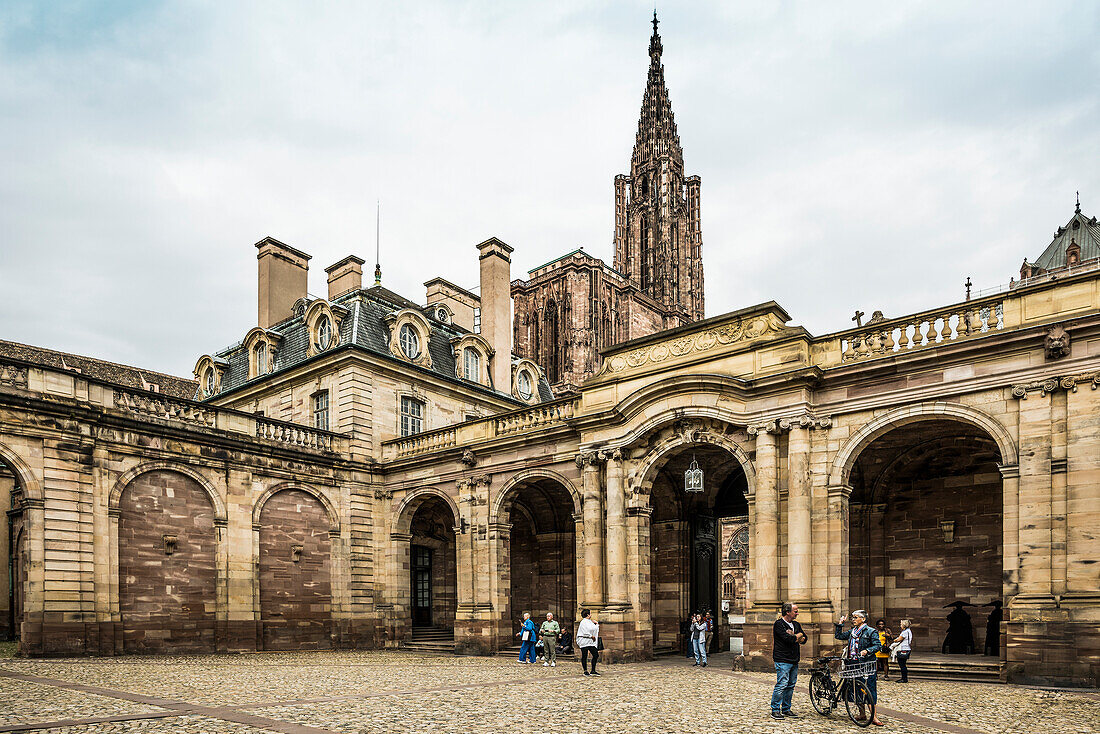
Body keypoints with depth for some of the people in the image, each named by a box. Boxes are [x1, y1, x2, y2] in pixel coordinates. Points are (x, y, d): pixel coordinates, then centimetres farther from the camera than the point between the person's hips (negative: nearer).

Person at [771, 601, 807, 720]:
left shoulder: (796, 624, 17)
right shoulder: (779, 624, -9)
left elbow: (804, 639, 11)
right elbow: (788, 639, -20)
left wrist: (794, 638, -8)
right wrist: (798, 635, -1)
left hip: (794, 660, 8)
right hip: (782, 660, -8)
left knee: (791, 686, 10)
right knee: (782, 684, -10)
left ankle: (786, 709, 19)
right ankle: (775, 710, -3)